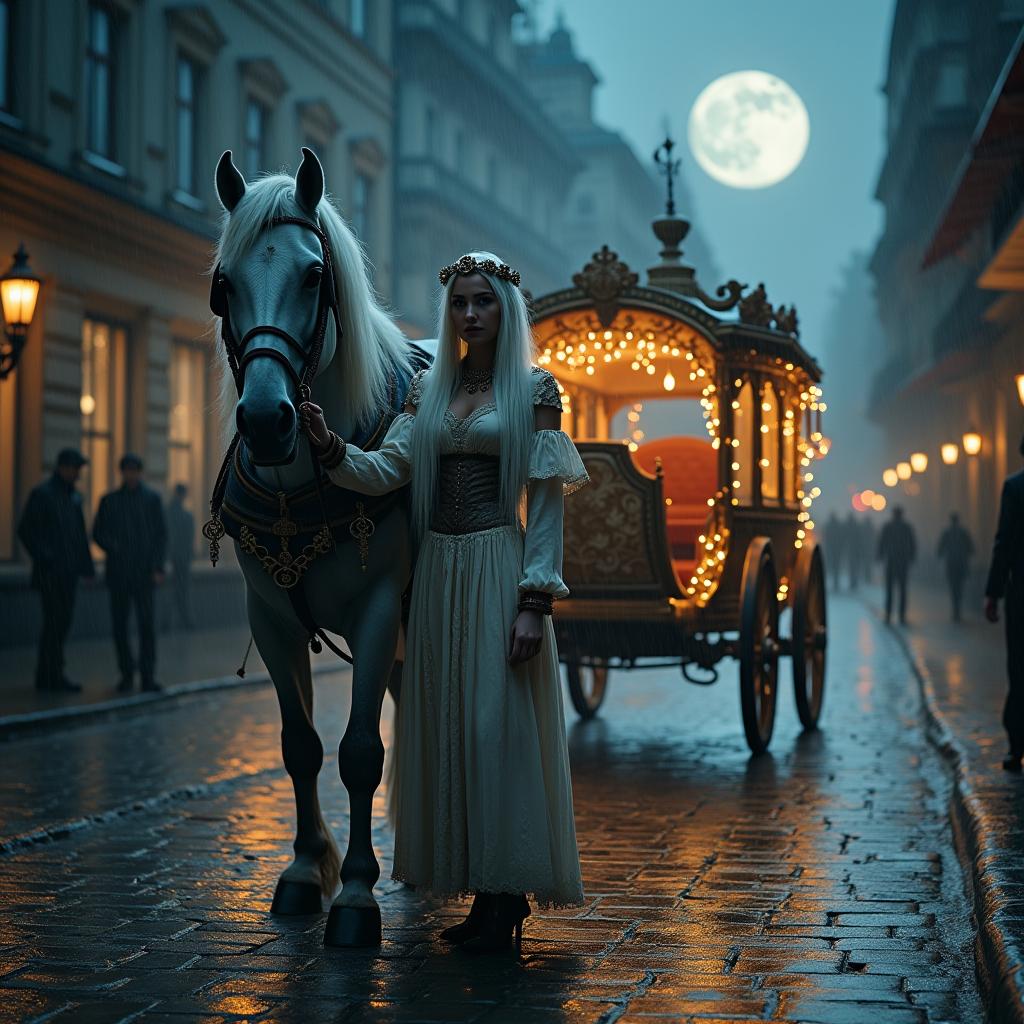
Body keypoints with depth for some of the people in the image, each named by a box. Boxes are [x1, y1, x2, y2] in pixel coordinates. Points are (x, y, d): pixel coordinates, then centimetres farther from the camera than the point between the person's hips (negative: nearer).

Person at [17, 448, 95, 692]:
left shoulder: (75, 496, 16)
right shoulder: (42, 494, -7)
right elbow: (25, 530, -11)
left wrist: (87, 565, 13)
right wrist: (44, 558, -14)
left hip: (69, 571, 7)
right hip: (50, 572, -7)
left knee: (62, 623, 8)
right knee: (55, 623, -8)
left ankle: (48, 676, 15)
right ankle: (51, 677, -3)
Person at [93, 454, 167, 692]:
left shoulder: (151, 498, 8)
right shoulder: (109, 500, 12)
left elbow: (161, 534, 6)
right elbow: (98, 533, 12)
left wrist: (158, 567, -4)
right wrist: (112, 547, -9)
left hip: (143, 572, -2)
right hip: (118, 572, 2)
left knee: (146, 624, -9)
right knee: (120, 625, 3)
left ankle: (147, 676, -8)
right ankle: (127, 675, 12)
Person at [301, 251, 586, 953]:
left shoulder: (534, 388, -1)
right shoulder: (429, 388, 13)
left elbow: (546, 503, -6)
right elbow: (387, 471, 2)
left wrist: (535, 600, -14)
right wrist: (333, 448, -18)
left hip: (499, 567, -5)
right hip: (438, 571, 5)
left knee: (498, 725, -5)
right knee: (447, 727, 7)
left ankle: (506, 900, 2)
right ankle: (482, 894, 17)